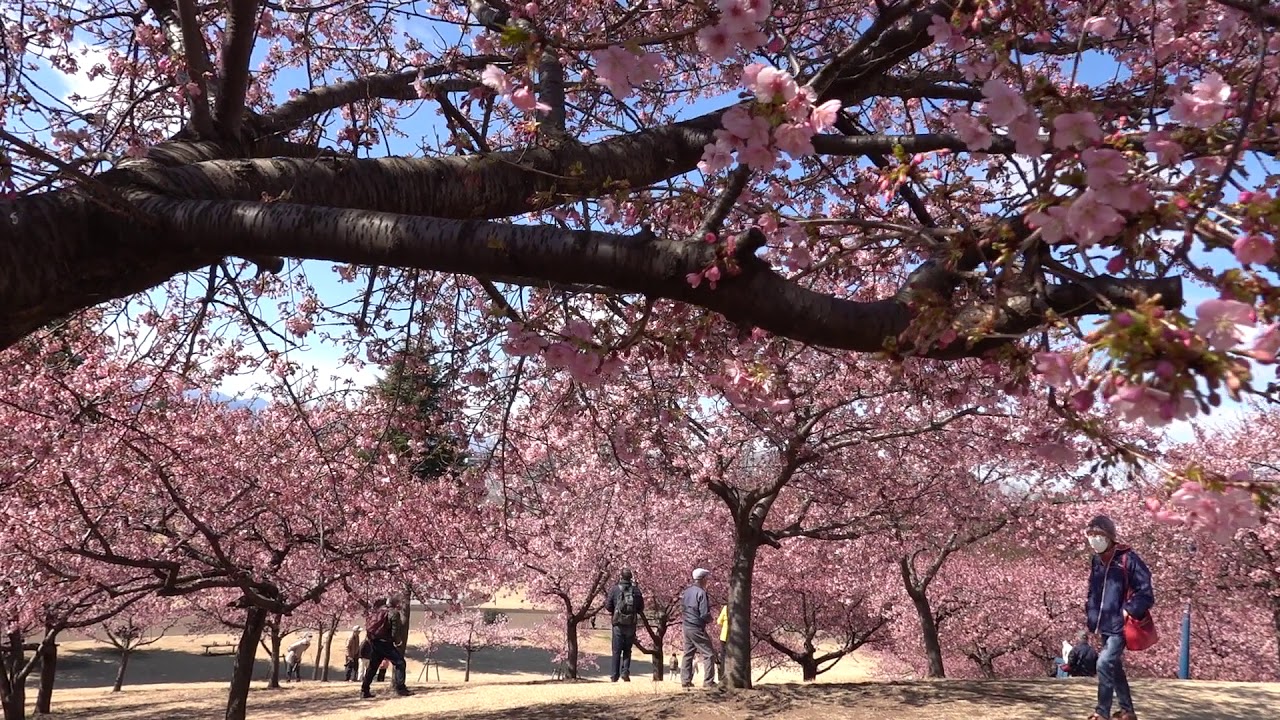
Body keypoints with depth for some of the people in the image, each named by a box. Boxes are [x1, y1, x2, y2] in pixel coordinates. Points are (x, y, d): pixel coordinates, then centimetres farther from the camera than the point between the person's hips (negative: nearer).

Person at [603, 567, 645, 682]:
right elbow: (641, 608, 5)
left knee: (616, 651, 7)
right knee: (627, 650, 13)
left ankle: (615, 675, 7)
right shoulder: (636, 590, 0)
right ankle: (625, 672, 0)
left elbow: (608, 606, -4)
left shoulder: (615, 589, -7)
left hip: (618, 624, -2)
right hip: (631, 624, 2)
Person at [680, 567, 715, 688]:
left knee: (688, 654, 15)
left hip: (686, 627, 8)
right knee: (708, 654, -1)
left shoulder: (686, 591, 8)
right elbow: (704, 614, -19)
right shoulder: (701, 592, -16)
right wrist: (710, 620, 0)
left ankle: (685, 680, 16)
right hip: (697, 628, -8)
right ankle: (708, 681, -4)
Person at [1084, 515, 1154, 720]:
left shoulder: (1127, 558, -13)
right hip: (1105, 626, 8)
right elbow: (1093, 593, 19)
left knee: (1104, 663, -16)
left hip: (1121, 625, -8)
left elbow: (1145, 591, -13)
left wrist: (1128, 611, -17)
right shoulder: (1097, 561, 9)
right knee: (1115, 667, 14)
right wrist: (1091, 619, 12)